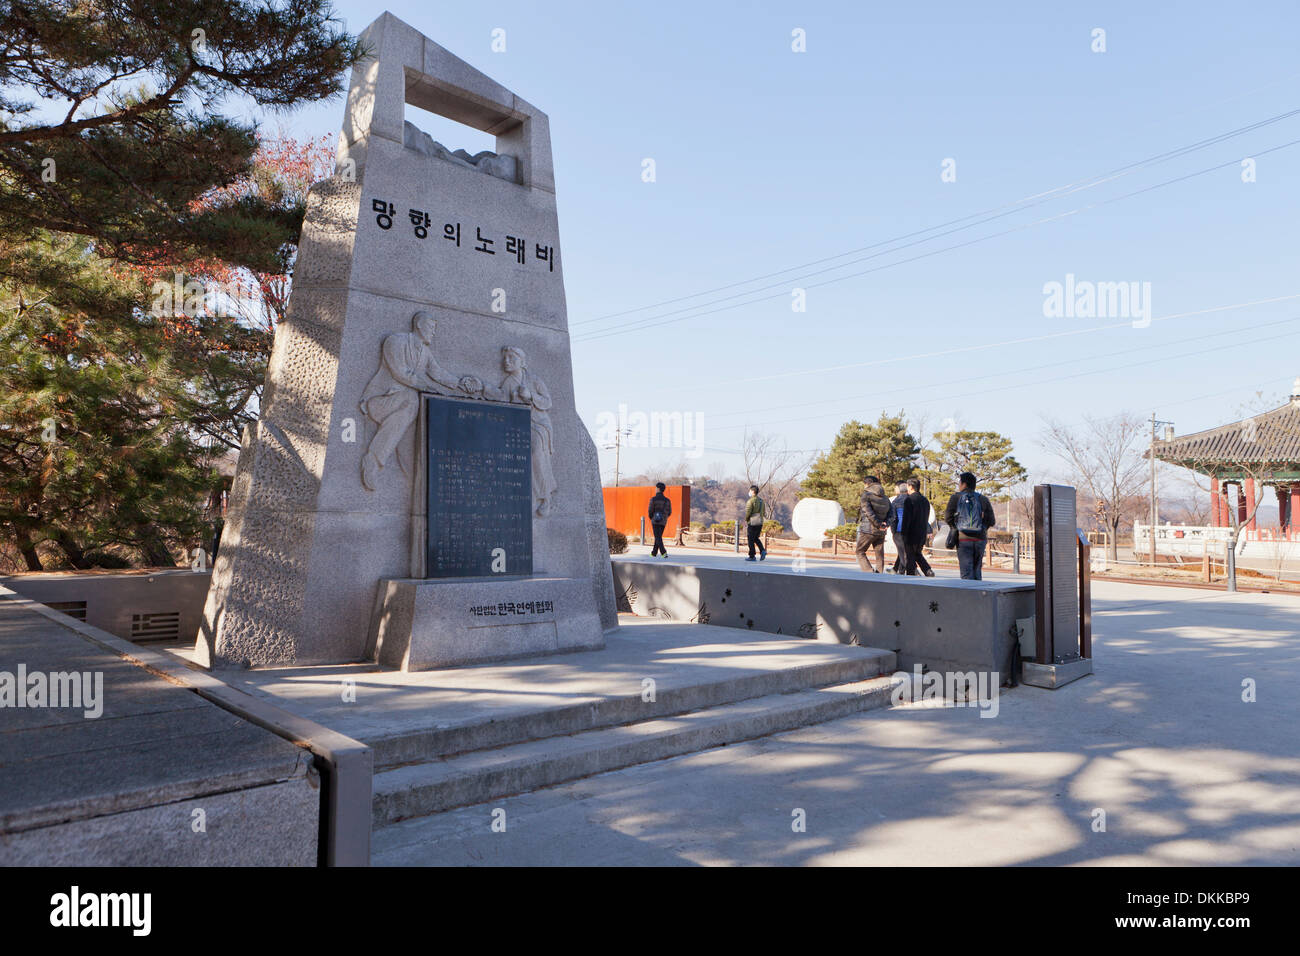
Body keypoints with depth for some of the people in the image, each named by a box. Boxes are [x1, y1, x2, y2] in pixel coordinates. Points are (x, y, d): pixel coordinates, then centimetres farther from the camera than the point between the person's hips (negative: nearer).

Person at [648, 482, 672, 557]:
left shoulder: (653, 499, -9)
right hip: (663, 522, 4)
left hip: (655, 521, -4)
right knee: (658, 537, 18)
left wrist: (651, 519, 12)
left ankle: (663, 552, -20)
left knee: (658, 538, -4)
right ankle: (654, 553, 27)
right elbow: (669, 512, 5)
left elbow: (650, 511, -9)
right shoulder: (667, 500, 3)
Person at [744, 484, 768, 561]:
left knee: (751, 540, 3)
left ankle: (752, 556, 6)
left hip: (752, 523, -7)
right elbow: (764, 513, 14)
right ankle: (762, 551, -1)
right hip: (760, 522, 7)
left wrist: (746, 520, -1)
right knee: (756, 538, 19)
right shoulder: (761, 501, 10)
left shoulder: (750, 501, -13)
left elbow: (747, 512, -16)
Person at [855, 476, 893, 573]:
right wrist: (886, 523, -10)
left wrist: (878, 524, -14)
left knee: (859, 551, 7)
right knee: (880, 555, 10)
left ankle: (869, 572, -8)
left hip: (868, 529, -5)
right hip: (881, 532, 5)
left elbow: (869, 512, -18)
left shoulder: (866, 496, -5)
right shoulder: (884, 498, 14)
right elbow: (891, 510, 1)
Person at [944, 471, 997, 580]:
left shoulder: (956, 497, 0)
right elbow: (991, 521, 3)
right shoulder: (983, 499, 6)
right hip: (980, 538, 3)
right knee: (977, 570, 15)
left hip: (963, 538, -3)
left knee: (966, 572, -2)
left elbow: (948, 517, -4)